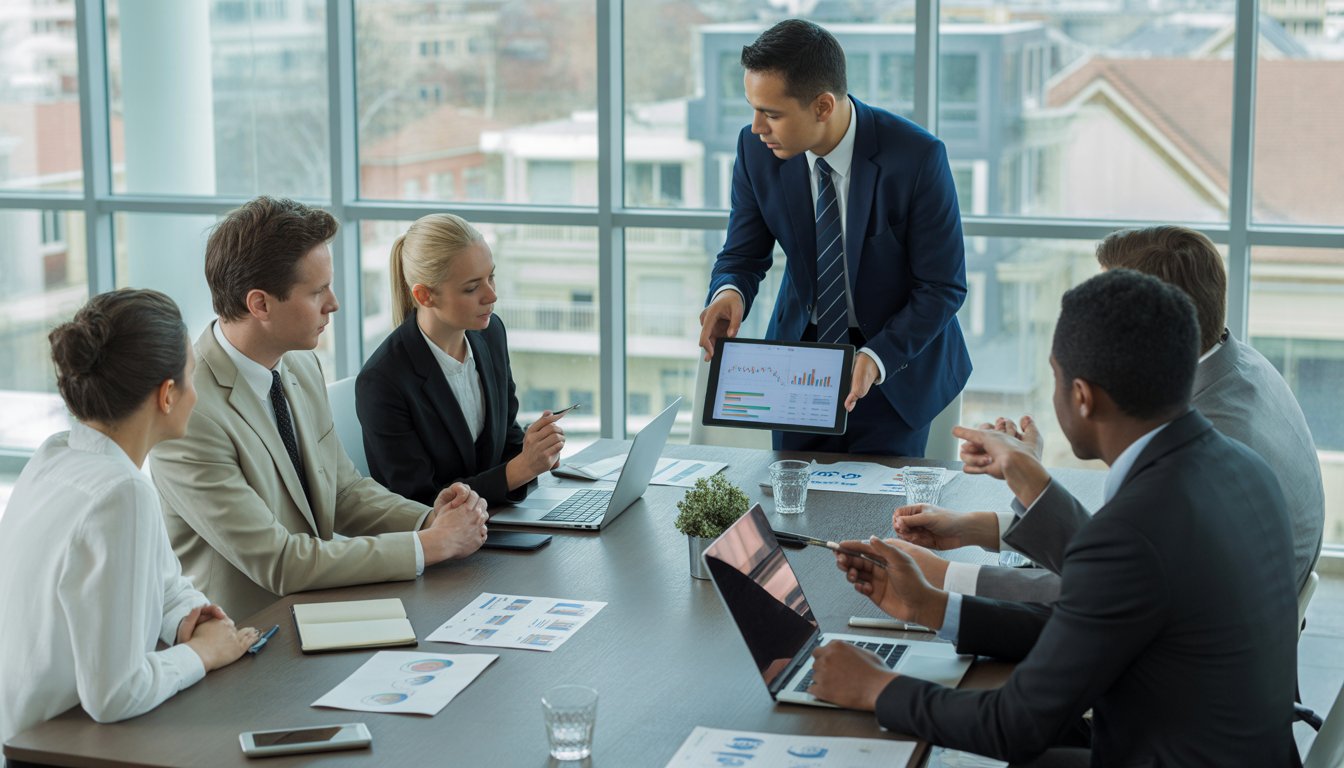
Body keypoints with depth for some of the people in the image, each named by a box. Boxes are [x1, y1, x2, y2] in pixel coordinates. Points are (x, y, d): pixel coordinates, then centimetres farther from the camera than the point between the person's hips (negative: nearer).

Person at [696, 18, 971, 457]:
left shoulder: (917, 157, -25)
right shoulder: (756, 150, -14)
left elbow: (942, 288, -18)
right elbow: (744, 254, -1)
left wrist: (877, 360, -31)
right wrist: (730, 292, -25)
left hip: (897, 357, -3)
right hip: (802, 345, 4)